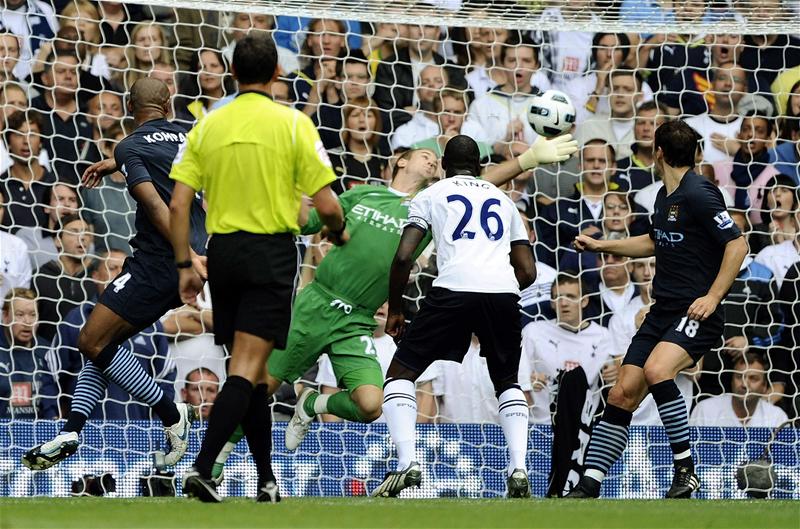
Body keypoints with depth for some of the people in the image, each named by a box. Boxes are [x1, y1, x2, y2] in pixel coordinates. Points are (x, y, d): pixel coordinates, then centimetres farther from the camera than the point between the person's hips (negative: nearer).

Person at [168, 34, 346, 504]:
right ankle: (202, 467, -23)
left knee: (254, 373, 14)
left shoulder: (208, 126, 4)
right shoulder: (293, 124, -5)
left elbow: (178, 205, 1)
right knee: (246, 370, -8)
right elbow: (326, 204, -7)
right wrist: (339, 234, 14)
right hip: (272, 253, -4)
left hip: (223, 252, 4)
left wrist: (185, 266, 9)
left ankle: (268, 479, 19)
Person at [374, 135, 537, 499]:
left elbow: (403, 257, 6)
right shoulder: (502, 200, 28)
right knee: (507, 382, 25)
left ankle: (406, 462, -7)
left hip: (454, 291, -3)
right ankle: (518, 469, 5)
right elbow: (528, 271, 23)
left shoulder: (430, 196, 18)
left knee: (400, 373, 11)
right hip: (504, 292, 3)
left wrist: (394, 310, 18)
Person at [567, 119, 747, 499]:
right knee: (623, 394, 0)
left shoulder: (699, 194, -13)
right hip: (663, 311, 9)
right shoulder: (665, 196, 15)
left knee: (656, 369, -33)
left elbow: (737, 244, -16)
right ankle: (588, 488, 1)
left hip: (696, 314, -9)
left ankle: (686, 470, -22)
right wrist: (599, 245, 36)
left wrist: (713, 297, -21)